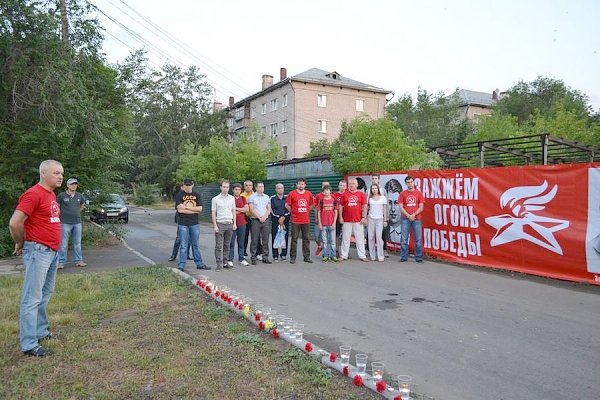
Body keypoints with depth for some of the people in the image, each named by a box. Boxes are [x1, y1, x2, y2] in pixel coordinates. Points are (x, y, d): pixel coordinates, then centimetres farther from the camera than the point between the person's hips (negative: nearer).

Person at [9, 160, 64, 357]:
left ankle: (41, 331, 30)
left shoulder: (51, 194, 13)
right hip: (38, 252, -9)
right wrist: (21, 244, -5)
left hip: (53, 251, 9)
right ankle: (29, 344, 2)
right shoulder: (34, 194, -15)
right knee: (32, 298, -4)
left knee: (45, 295, 18)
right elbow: (14, 223, -20)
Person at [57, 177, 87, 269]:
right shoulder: (62, 195, -5)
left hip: (77, 222, 4)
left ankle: (78, 261, 17)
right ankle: (61, 262, 7)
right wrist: (62, 214, 3)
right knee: (63, 244, 0)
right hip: (65, 223, -4)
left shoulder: (80, 196, 7)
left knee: (77, 243, 9)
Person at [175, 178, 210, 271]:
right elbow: (180, 210, -13)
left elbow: (200, 209, -2)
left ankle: (199, 264, 18)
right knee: (183, 246, 1)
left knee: (195, 245, 12)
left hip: (195, 224, 3)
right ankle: (181, 266, 8)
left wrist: (186, 207, -10)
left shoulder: (196, 195, 8)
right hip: (183, 224, -3)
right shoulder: (179, 195, -1)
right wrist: (195, 211, -9)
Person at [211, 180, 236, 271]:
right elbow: (213, 213, -2)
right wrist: (215, 225, -8)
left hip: (229, 224, 3)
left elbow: (233, 211, 13)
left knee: (227, 245, 9)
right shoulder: (215, 199, -2)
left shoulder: (232, 198, 9)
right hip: (220, 223, -3)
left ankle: (225, 262, 17)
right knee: (218, 245, -3)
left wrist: (234, 223, 6)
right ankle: (219, 264, 1)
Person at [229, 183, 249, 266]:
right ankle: (230, 259, 7)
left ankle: (241, 258, 18)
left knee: (241, 242, 10)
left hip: (242, 223, 4)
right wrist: (241, 210, -7)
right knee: (232, 242, -1)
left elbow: (246, 209, 0)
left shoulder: (243, 198, 11)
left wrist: (236, 209, -9)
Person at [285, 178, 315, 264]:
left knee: (306, 239, 7)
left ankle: (307, 257, 15)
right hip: (295, 220, -3)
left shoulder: (309, 194, 7)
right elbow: (287, 205, 4)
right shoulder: (292, 194, -1)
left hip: (306, 220, 3)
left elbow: (312, 204, 20)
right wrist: (293, 212, 4)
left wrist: (306, 211, 12)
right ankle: (292, 257, 8)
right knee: (294, 239, 1)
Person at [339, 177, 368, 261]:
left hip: (358, 220, -1)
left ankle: (362, 256, 11)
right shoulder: (345, 194, 5)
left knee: (360, 238, 4)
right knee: (345, 238, 7)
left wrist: (364, 217, -4)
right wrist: (340, 217, 1)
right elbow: (340, 206, 7)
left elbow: (364, 206, 2)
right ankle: (343, 255, 15)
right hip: (346, 220, 1)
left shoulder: (361, 194, 3)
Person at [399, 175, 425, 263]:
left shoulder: (419, 193, 6)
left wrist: (413, 215, -11)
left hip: (416, 219, 0)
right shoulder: (403, 194, 5)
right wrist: (408, 216, -11)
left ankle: (418, 258, 9)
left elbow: (421, 207, 2)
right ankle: (403, 257, 10)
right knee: (404, 239, 2)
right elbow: (401, 207, -1)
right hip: (405, 219, 0)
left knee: (418, 239, 1)